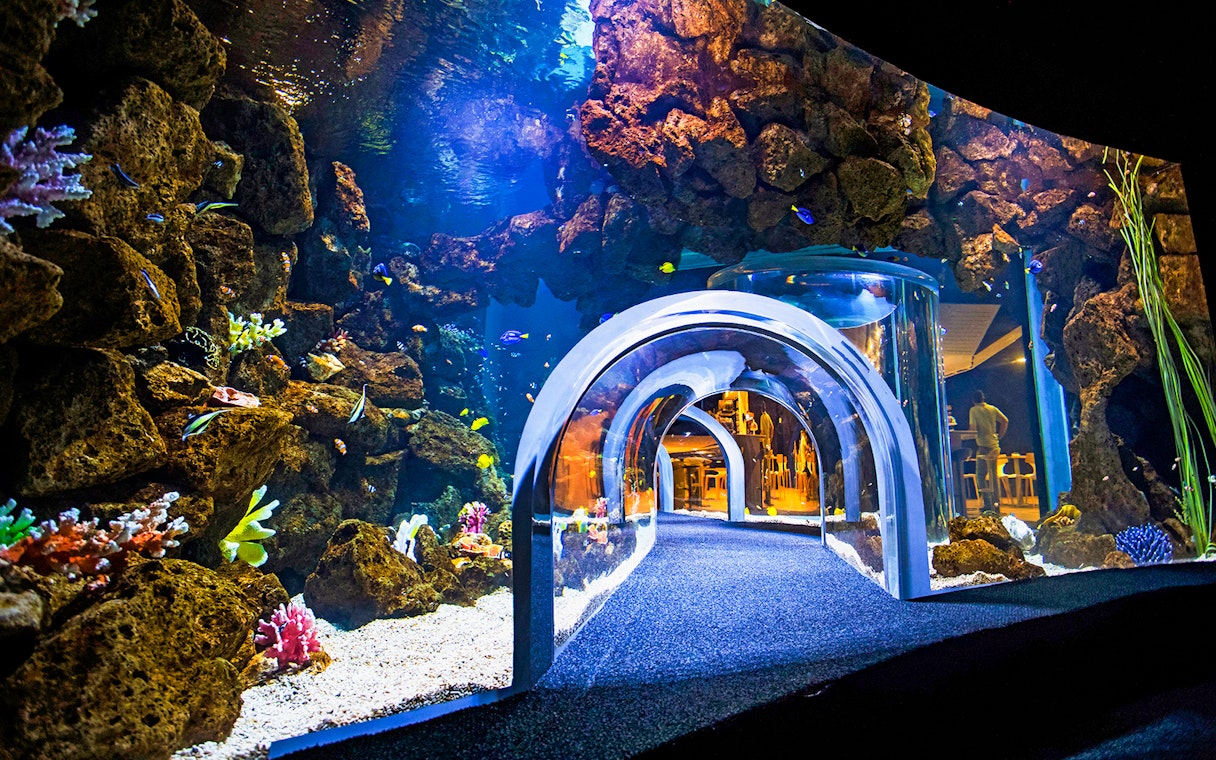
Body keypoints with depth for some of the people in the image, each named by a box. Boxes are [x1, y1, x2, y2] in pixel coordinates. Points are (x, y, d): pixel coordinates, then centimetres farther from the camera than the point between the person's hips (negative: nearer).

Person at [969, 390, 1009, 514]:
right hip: (995, 445, 6)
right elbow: (1005, 421, 8)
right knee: (993, 475, 14)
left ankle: (988, 505, -8)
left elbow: (973, 428, -13)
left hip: (983, 446, -6)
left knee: (980, 476, -2)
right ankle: (995, 503, 18)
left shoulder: (974, 410, -5)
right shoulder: (993, 409, 10)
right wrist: (999, 436, 14)